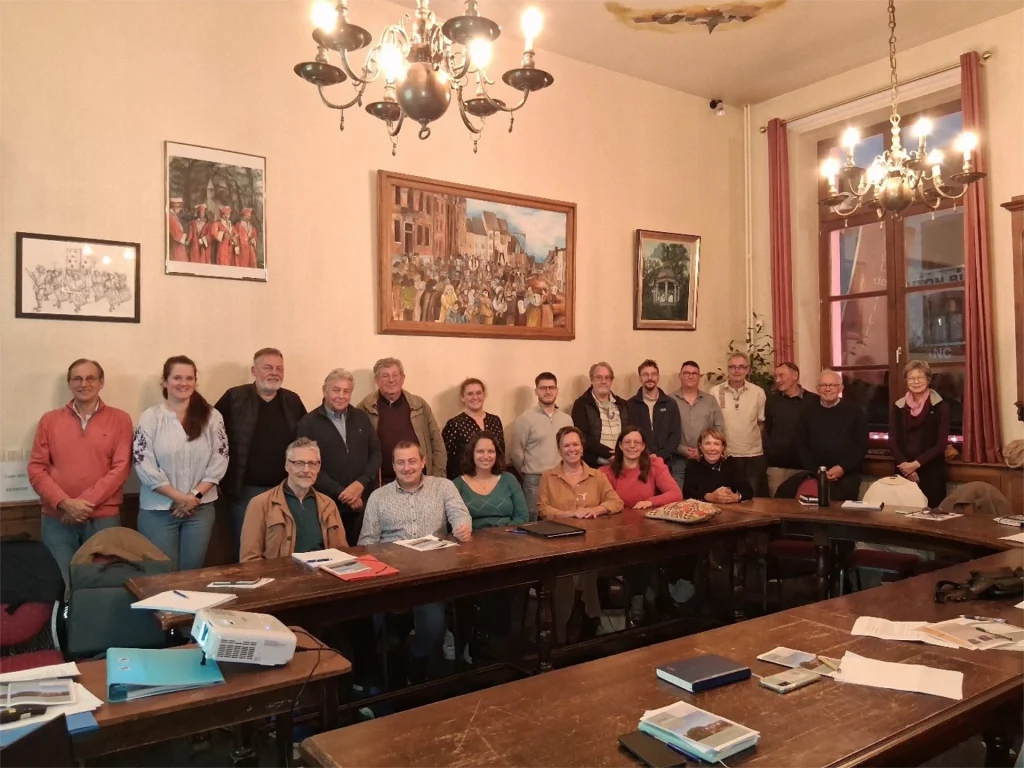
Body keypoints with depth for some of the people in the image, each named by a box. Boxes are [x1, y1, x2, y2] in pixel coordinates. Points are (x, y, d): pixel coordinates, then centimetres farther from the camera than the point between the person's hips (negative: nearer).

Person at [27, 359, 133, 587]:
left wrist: (87, 502, -14)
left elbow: (121, 468, -5)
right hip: (56, 519, 2)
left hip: (103, 518, -1)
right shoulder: (49, 420, 8)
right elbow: (36, 468, 2)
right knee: (67, 583, 6)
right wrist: (65, 503, -11)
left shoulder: (120, 419, 2)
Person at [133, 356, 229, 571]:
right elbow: (143, 464, -9)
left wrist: (195, 495, -11)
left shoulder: (211, 416, 2)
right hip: (158, 509, -1)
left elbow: (220, 459, -1)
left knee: (192, 571, 10)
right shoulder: (150, 417, -3)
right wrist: (178, 497, -13)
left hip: (200, 508, 2)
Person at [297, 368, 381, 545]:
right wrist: (341, 493, -12)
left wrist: (361, 483, -7)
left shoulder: (362, 418, 11)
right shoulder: (308, 423, -1)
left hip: (363, 504, 3)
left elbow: (376, 453, 9)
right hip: (328, 505, -3)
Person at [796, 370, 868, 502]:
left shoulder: (855, 411, 4)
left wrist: (843, 468, -10)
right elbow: (801, 445, 6)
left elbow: (862, 446, 1)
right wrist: (816, 470, -6)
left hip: (847, 477, -1)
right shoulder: (808, 412, 8)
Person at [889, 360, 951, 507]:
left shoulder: (940, 406, 0)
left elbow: (941, 443, -6)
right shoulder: (897, 407, 7)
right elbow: (892, 441, 3)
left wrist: (916, 463, -14)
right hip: (903, 471, 2)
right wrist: (905, 465, -11)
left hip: (931, 471, -2)